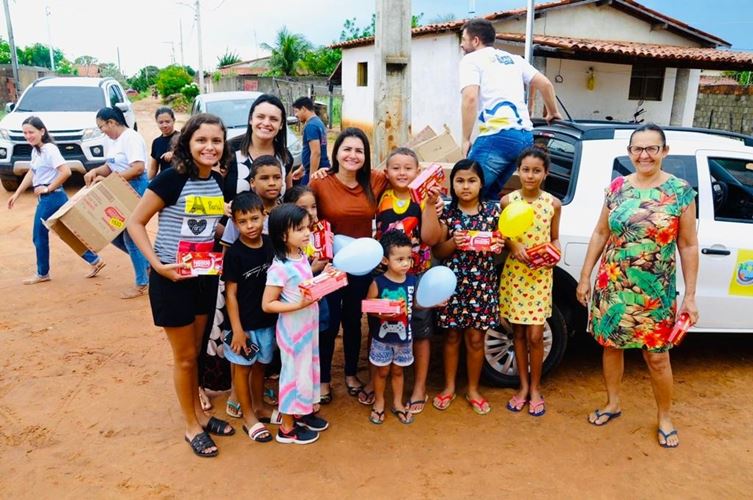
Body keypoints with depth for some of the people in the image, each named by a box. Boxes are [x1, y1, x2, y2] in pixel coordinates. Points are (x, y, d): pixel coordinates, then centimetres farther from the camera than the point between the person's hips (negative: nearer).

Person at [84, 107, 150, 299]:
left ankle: (142, 284, 9)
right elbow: (110, 166, 18)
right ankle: (146, 263, 25)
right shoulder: (109, 140, 13)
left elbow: (138, 168, -24)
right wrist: (96, 171, -4)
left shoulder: (131, 138, -16)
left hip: (136, 188, -9)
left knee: (130, 236, -4)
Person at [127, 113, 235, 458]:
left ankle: (199, 413, 38)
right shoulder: (172, 179, -17)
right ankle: (192, 426, 26)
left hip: (205, 276, 6)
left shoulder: (218, 182, 1)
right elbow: (135, 222, -14)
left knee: (196, 351, 20)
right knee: (184, 356, 8)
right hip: (172, 278, -5)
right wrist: (157, 264, -22)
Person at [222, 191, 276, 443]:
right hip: (244, 323, -4)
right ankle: (248, 417, 26)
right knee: (242, 368, 11)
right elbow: (231, 293, -13)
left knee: (260, 365, 20)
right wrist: (237, 329, -14)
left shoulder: (271, 245, -4)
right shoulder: (234, 254, -16)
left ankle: (259, 407, 38)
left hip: (268, 320, 4)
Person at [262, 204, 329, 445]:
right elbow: (267, 304, -22)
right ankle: (287, 427, 24)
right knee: (294, 372, 6)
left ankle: (303, 412, 41)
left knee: (308, 368, 21)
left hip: (309, 324, 8)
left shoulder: (302, 256, 0)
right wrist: (299, 305, -29)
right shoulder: (279, 268, -24)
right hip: (292, 329, -8)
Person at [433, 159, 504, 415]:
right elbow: (437, 252, -1)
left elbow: (500, 242, 11)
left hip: (482, 283, 1)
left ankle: (473, 390, 27)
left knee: (476, 338, 9)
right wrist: (453, 243, -20)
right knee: (452, 336, 11)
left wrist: (498, 245, -12)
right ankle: (449, 387, 29)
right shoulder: (447, 213, -2)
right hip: (453, 282, 0)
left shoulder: (492, 211, 1)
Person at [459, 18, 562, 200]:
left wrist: (466, 140, -6)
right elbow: (545, 84, 24)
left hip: (498, 135, -8)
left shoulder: (472, 60, 7)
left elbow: (470, 98, -9)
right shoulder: (513, 59, 27)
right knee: (489, 193, 17)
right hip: (525, 136, 8)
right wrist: (553, 113, 40)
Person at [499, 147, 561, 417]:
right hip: (514, 273, 1)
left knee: (535, 335, -2)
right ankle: (523, 387, 25)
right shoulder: (508, 201, -1)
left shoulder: (553, 204, -1)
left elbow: (554, 238, 9)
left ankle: (535, 389, 19)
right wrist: (514, 245, -13)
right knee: (519, 333, 10)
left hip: (541, 275, -1)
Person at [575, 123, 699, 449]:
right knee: (610, 344, 14)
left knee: (657, 356, 5)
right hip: (612, 286, 3)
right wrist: (585, 277, 6)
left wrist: (690, 296, -5)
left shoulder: (680, 191, -6)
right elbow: (600, 234, 7)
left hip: (655, 292, -2)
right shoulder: (617, 187, 1)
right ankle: (613, 404, 35)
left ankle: (665, 418, 29)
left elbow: (688, 246, -3)